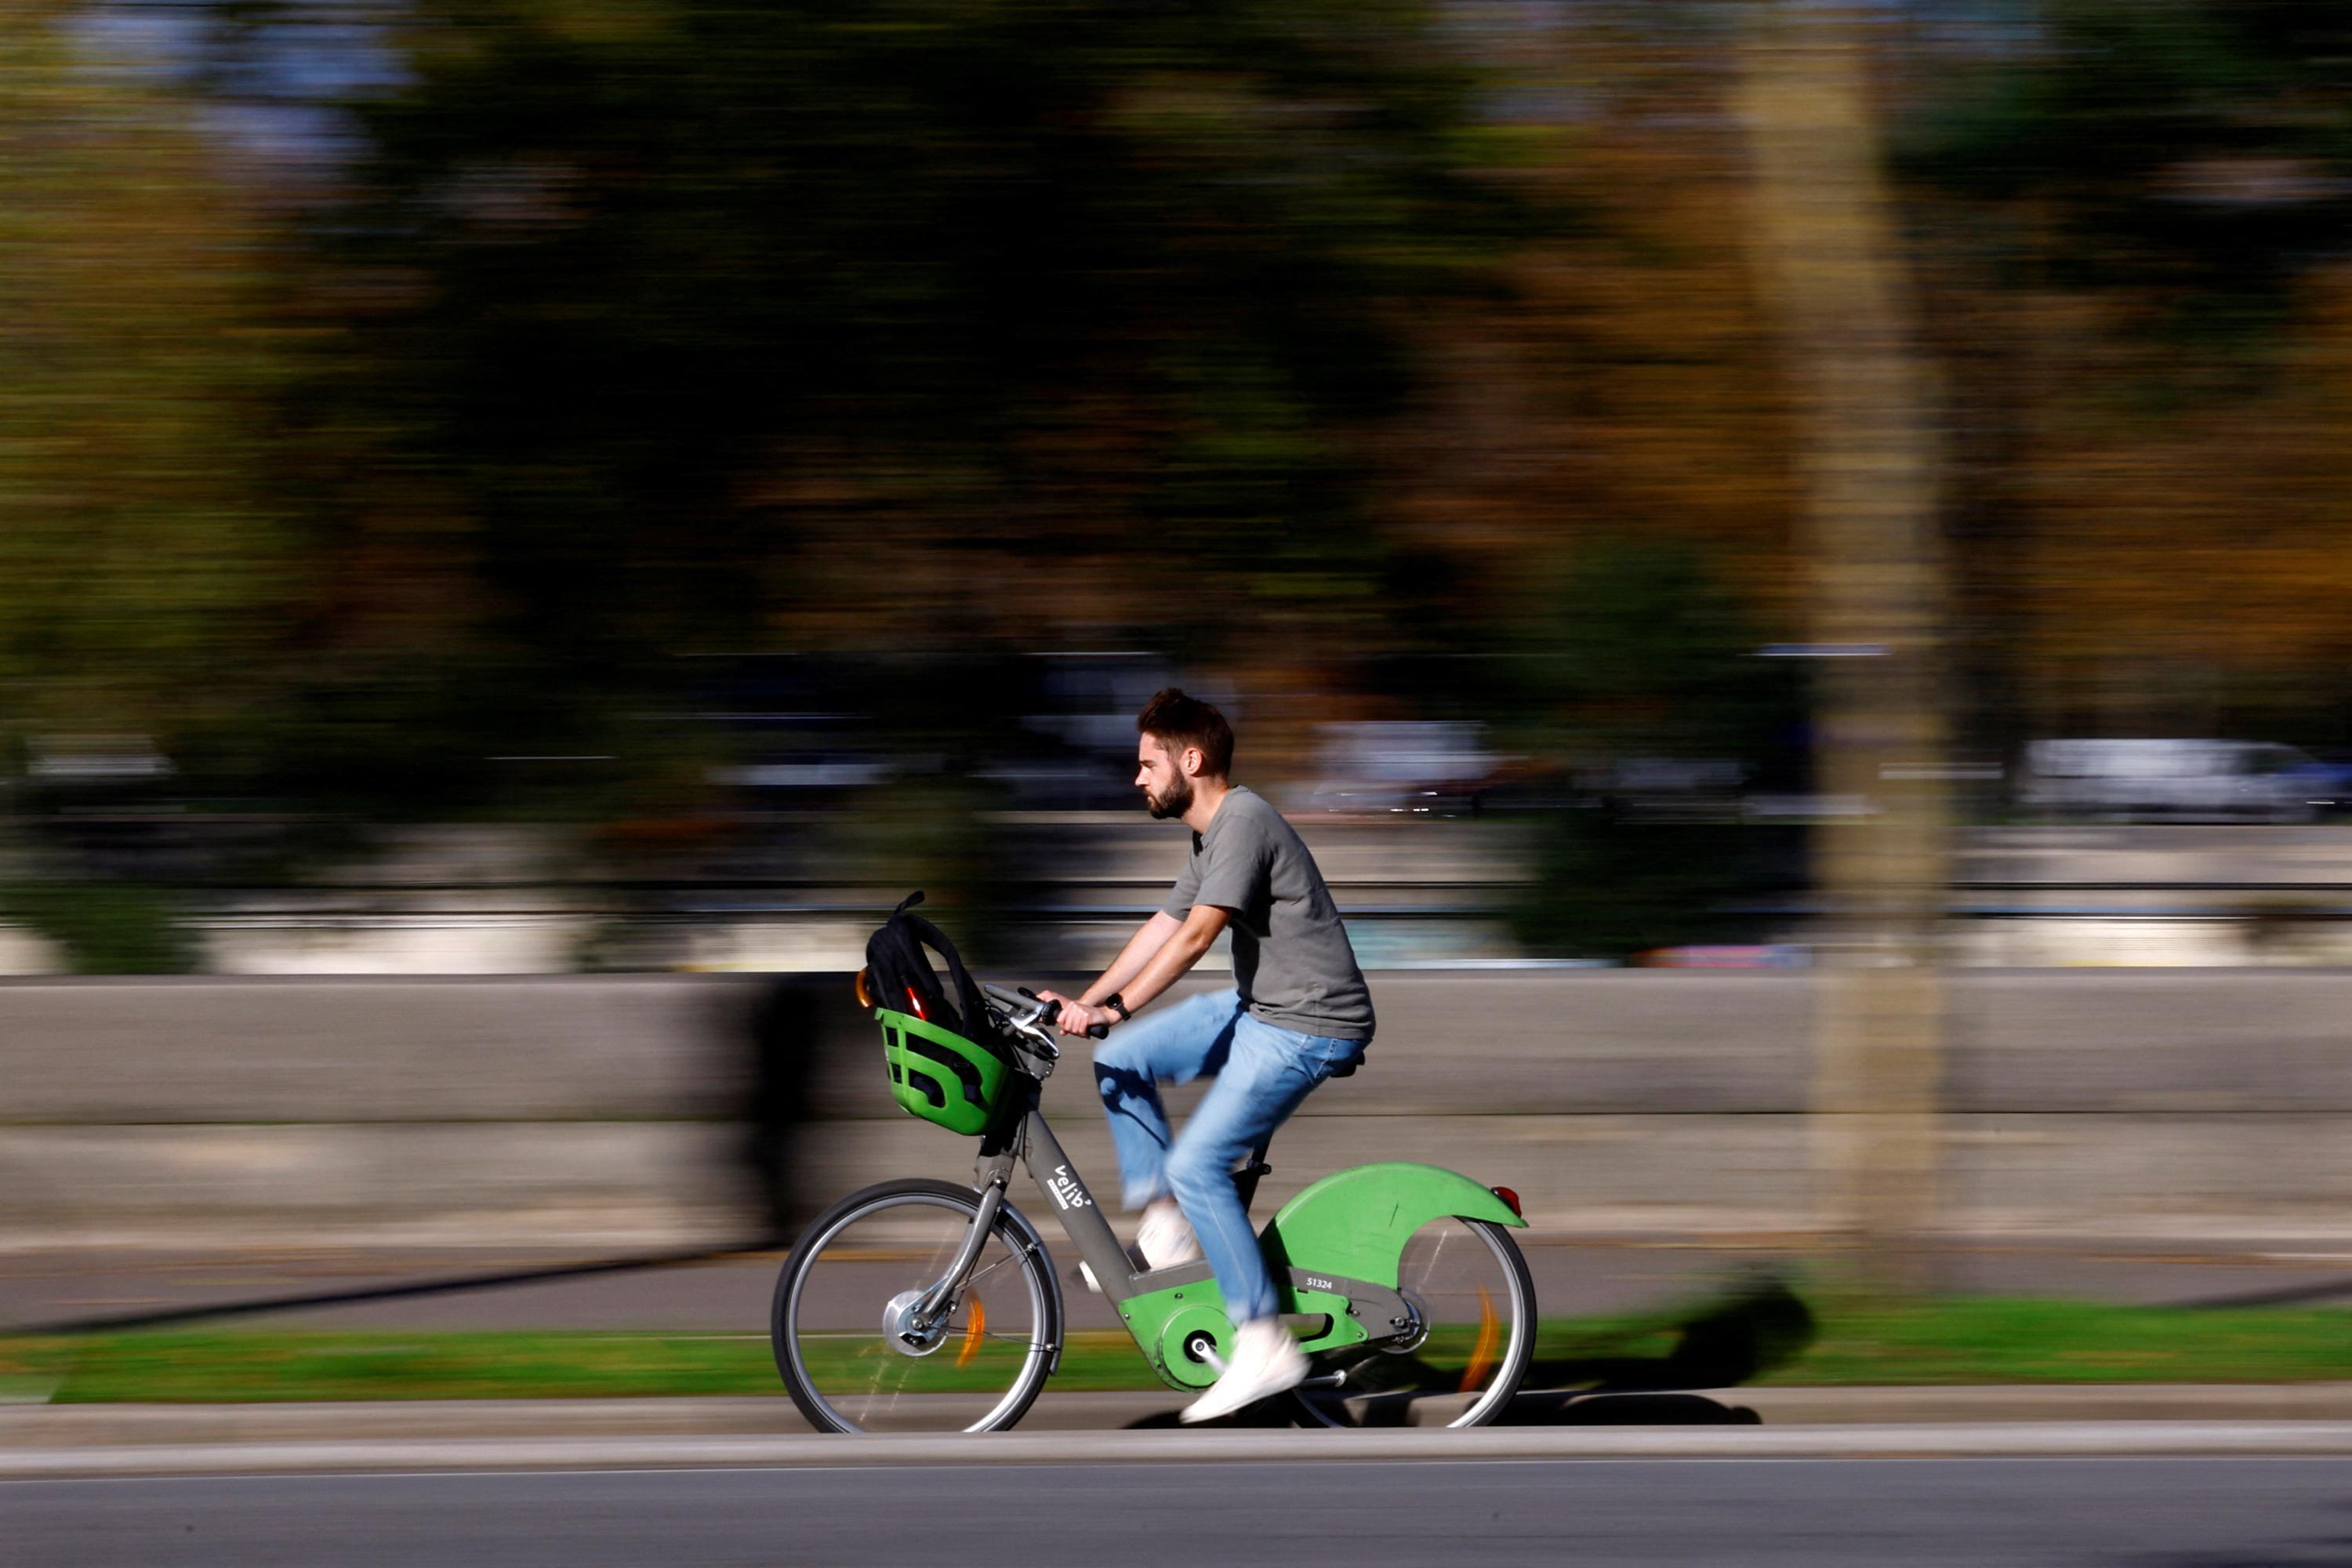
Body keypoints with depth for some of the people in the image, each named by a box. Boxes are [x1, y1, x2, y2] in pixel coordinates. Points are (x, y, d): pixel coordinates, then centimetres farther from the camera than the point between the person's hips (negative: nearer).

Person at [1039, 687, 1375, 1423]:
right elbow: (1162, 927, 18)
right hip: (1259, 1006, 10)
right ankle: (1166, 1227, 12)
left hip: (1309, 1025, -10)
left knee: (1197, 1163, -17)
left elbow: (1195, 935, -26)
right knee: (1121, 1062, 9)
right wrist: (1080, 1002, 12)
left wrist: (1116, 1007, -29)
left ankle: (1264, 1346, -13)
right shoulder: (1210, 836, 15)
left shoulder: (1243, 821, -18)